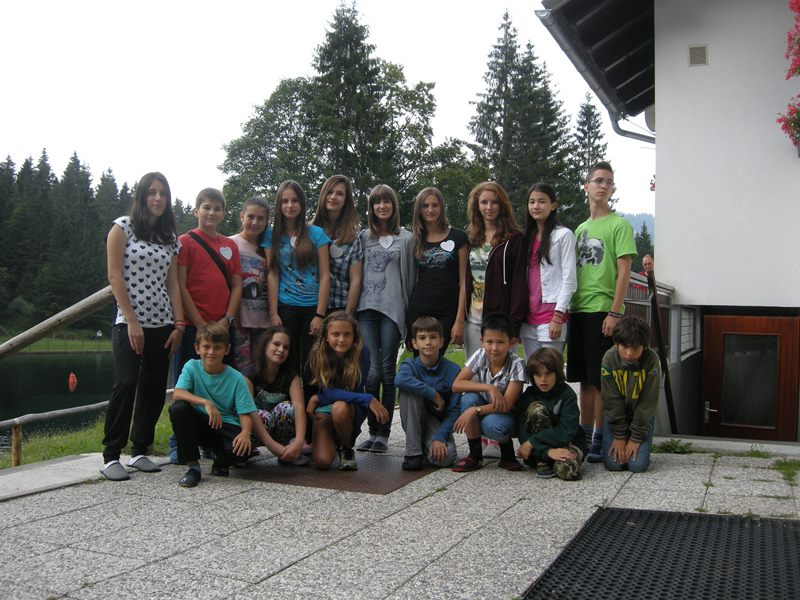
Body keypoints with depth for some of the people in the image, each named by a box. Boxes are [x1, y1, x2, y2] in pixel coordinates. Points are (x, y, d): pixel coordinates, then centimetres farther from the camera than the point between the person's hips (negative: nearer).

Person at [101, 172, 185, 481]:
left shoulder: (171, 237, 14)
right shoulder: (123, 227, 1)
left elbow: (172, 283, 11)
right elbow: (115, 277, -5)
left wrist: (179, 324, 1)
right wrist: (132, 321, -12)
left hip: (162, 324, 5)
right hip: (129, 323, -5)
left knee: (154, 388, 3)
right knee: (126, 383, -15)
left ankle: (139, 451, 15)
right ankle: (111, 455, -5)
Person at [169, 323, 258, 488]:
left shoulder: (236, 378, -7)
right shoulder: (192, 367, -5)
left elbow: (245, 414, -11)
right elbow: (177, 394, -21)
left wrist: (246, 432, -34)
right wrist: (206, 403, -36)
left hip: (226, 426, -1)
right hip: (199, 424, 2)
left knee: (242, 449, -34)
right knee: (178, 408, -29)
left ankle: (220, 461, 7)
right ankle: (193, 466, -16)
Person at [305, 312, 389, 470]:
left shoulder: (361, 353, -19)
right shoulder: (317, 355, -16)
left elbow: (352, 391, -17)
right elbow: (327, 391, -23)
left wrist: (318, 398, -18)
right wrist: (368, 399, -34)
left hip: (351, 409, -1)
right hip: (323, 409, 1)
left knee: (340, 407, -37)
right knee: (322, 462, -20)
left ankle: (347, 450, -7)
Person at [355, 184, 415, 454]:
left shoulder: (406, 239, 10)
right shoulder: (363, 237, 15)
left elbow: (410, 277, 7)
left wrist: (410, 311, 1)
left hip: (392, 309, -1)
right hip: (366, 308, 1)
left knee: (388, 371, 0)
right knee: (373, 371, -7)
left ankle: (384, 433, 7)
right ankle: (373, 430, 4)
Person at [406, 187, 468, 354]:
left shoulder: (458, 237, 2)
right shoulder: (415, 240, 11)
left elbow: (463, 281, -2)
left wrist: (460, 320, -9)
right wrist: (406, 315, 5)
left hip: (447, 312, -2)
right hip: (418, 310, 3)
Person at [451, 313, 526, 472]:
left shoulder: (516, 365, -24)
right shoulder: (480, 356, -14)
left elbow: (506, 405, -27)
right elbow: (456, 384, -20)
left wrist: (474, 411, -34)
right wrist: (489, 388, -31)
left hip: (508, 416, -4)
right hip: (484, 408, 4)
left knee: (492, 424, -37)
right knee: (469, 397, -28)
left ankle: (508, 456, -2)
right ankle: (475, 455, -13)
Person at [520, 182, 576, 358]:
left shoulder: (563, 235, -1)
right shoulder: (528, 237, 17)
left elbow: (569, 279, -7)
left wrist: (558, 316, -14)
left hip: (551, 313, -6)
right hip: (529, 315, 6)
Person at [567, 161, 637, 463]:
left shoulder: (619, 225, -2)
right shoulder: (580, 228, 18)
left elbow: (624, 271, -8)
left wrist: (615, 312, -16)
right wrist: (567, 308, 12)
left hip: (603, 311, -6)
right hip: (579, 310, 6)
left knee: (600, 378, -3)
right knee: (584, 377, 12)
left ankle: (599, 438, 5)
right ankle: (584, 434, 21)